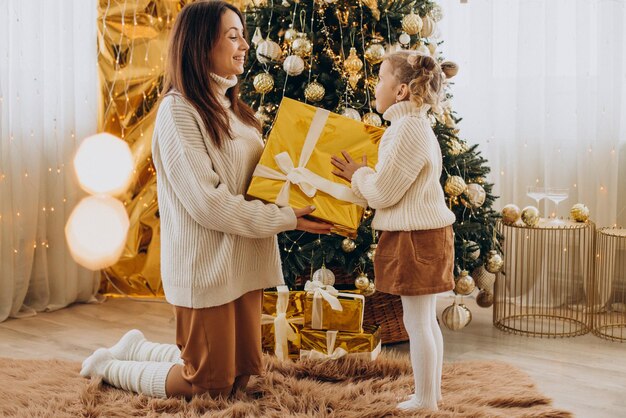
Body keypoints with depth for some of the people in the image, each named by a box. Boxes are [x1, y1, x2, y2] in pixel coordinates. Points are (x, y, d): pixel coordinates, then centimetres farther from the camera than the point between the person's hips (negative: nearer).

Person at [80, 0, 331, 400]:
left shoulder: (233, 108, 12)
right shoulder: (178, 110, -15)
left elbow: (258, 177, 13)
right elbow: (207, 202, -21)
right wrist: (286, 218, -18)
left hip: (244, 262, 8)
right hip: (206, 266, -8)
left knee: (242, 374, 16)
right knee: (212, 385, 4)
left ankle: (138, 349, 33)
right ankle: (109, 365, 25)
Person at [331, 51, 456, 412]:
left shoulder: (408, 128, -19)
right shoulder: (416, 125, 15)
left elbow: (383, 192, -17)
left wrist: (358, 175, 0)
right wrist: (365, 174, 14)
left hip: (415, 238, -11)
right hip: (427, 233, 11)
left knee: (417, 323, -1)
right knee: (426, 320, 17)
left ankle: (425, 400, 9)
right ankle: (433, 392, 26)